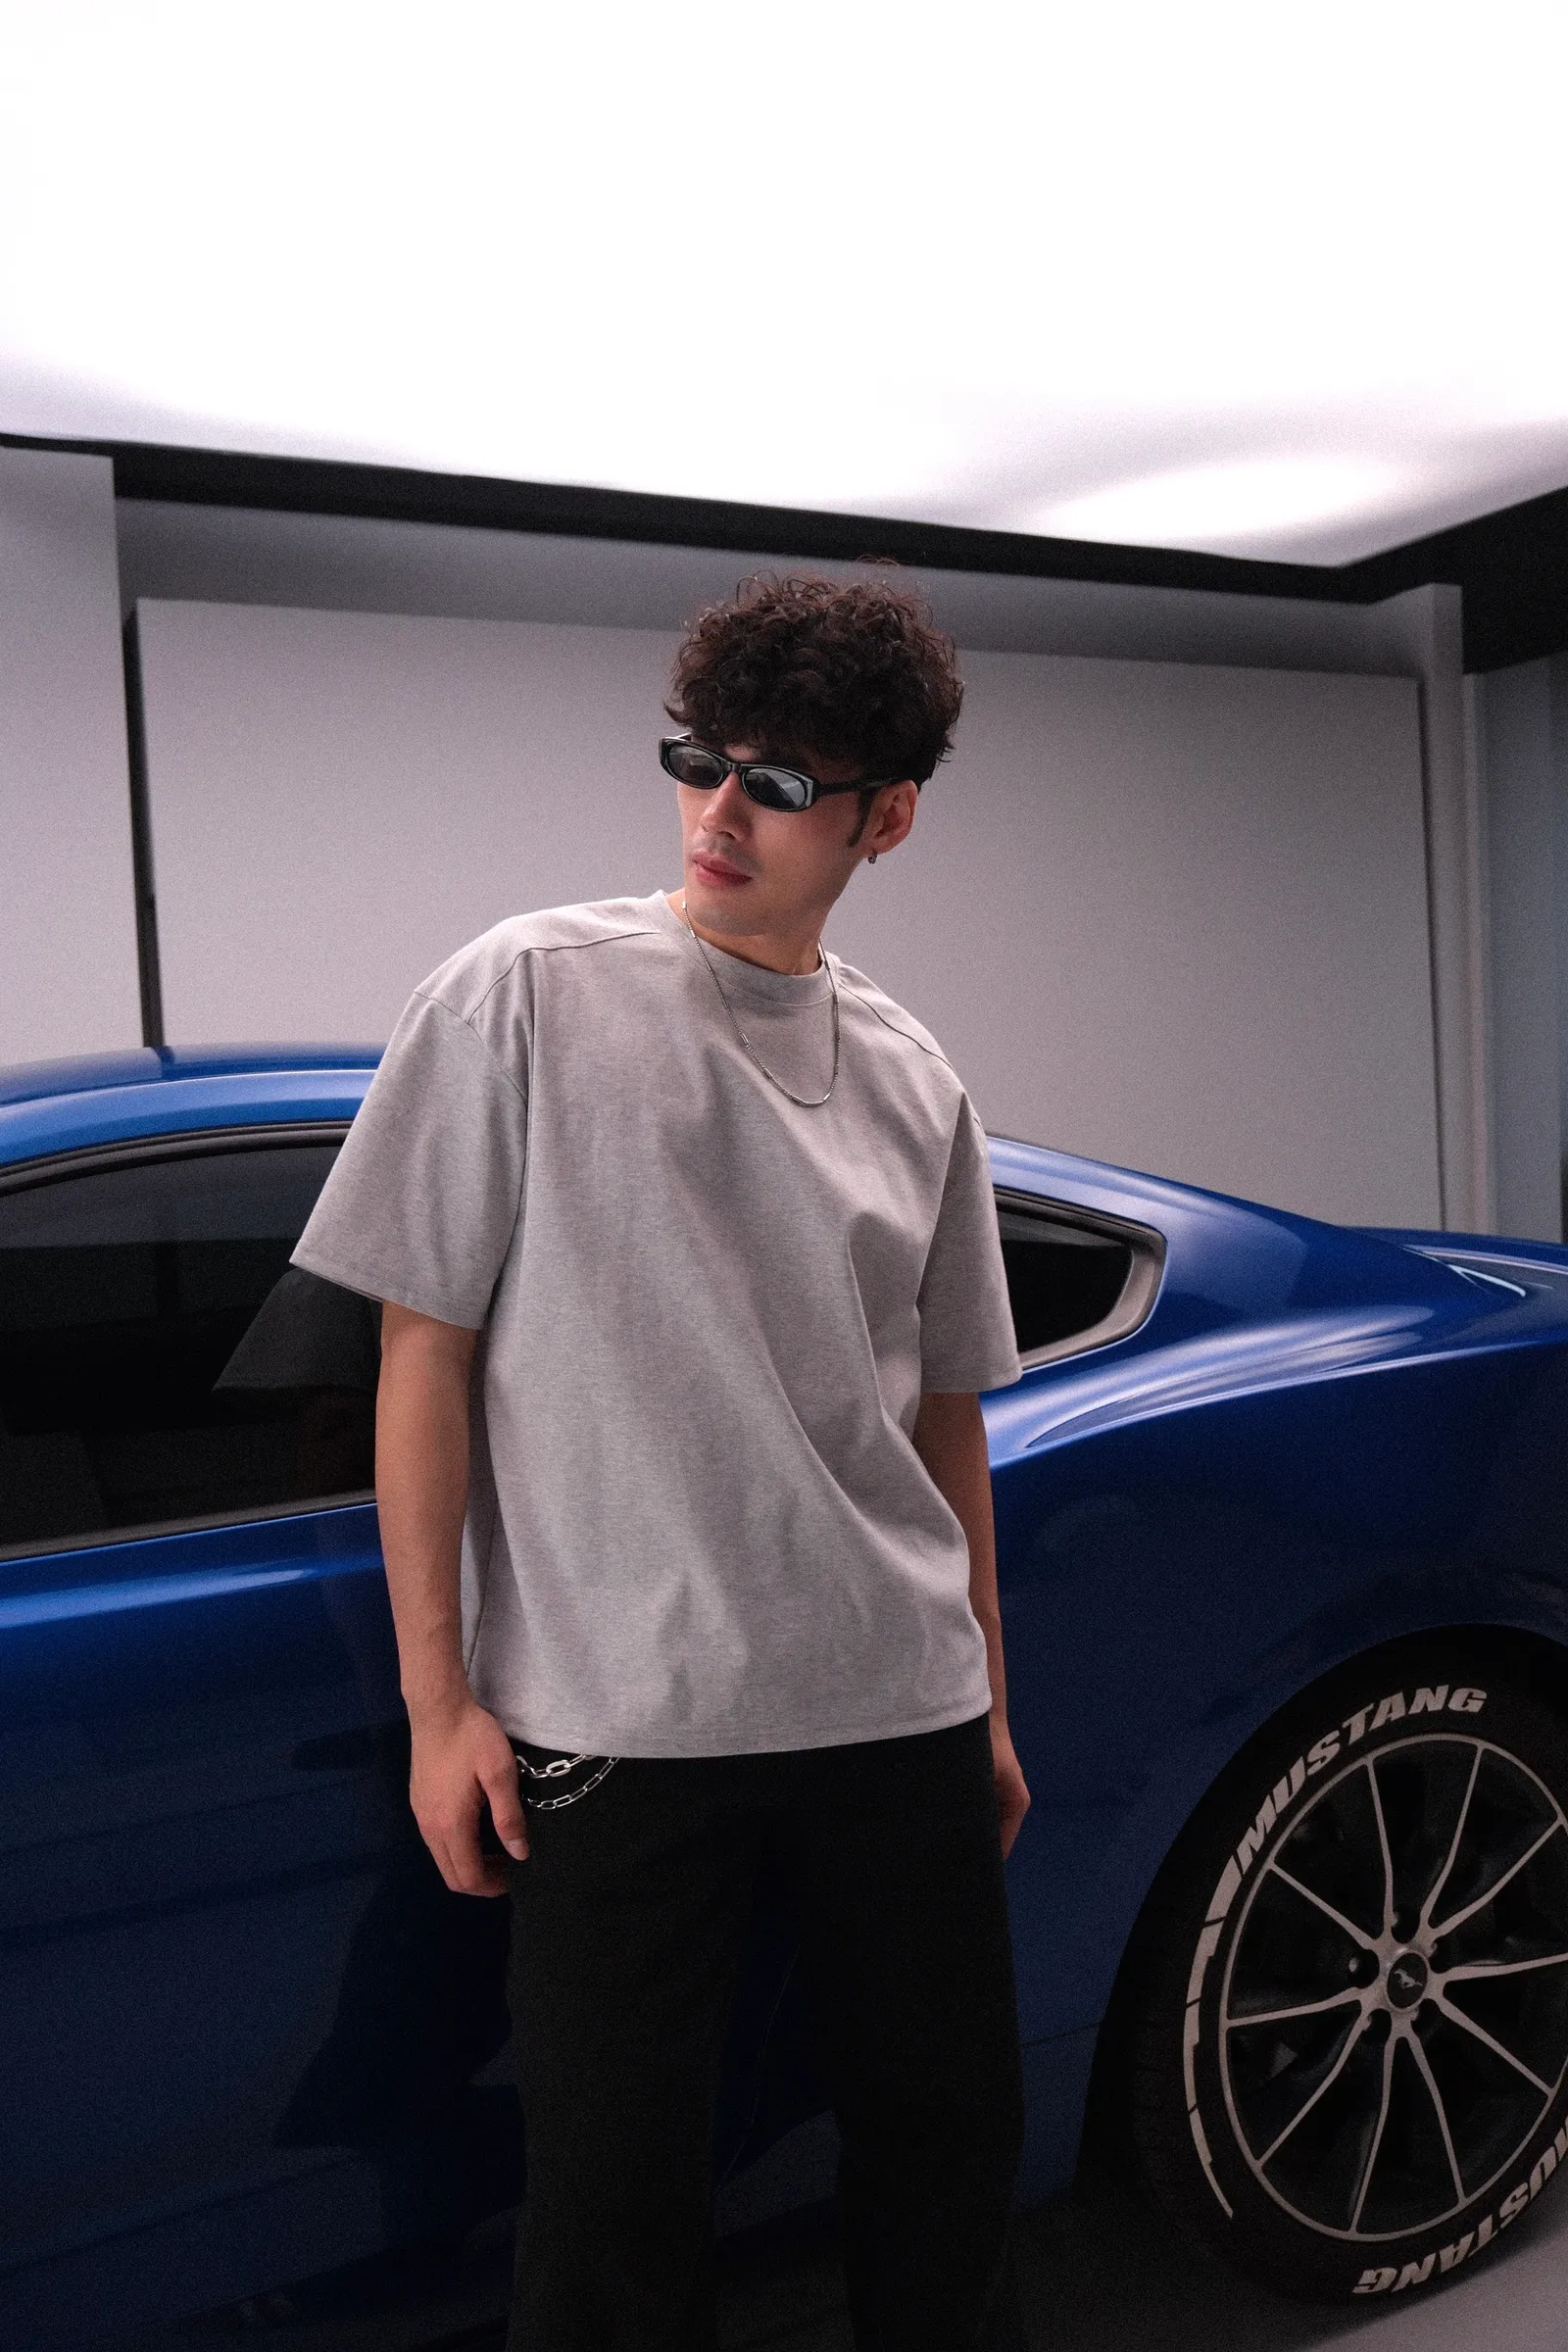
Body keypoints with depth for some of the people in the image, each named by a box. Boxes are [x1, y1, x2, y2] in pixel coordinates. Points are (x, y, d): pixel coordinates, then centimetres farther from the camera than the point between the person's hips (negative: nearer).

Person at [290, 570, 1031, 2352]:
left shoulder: (912, 1079, 7)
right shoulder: (526, 994, -5)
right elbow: (423, 1352, -5)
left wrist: (987, 1702, 15)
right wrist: (438, 1697, -7)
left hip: (900, 1710, 4)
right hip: (619, 1719, -4)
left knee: (953, 2143, 16)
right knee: (614, 2208, 6)